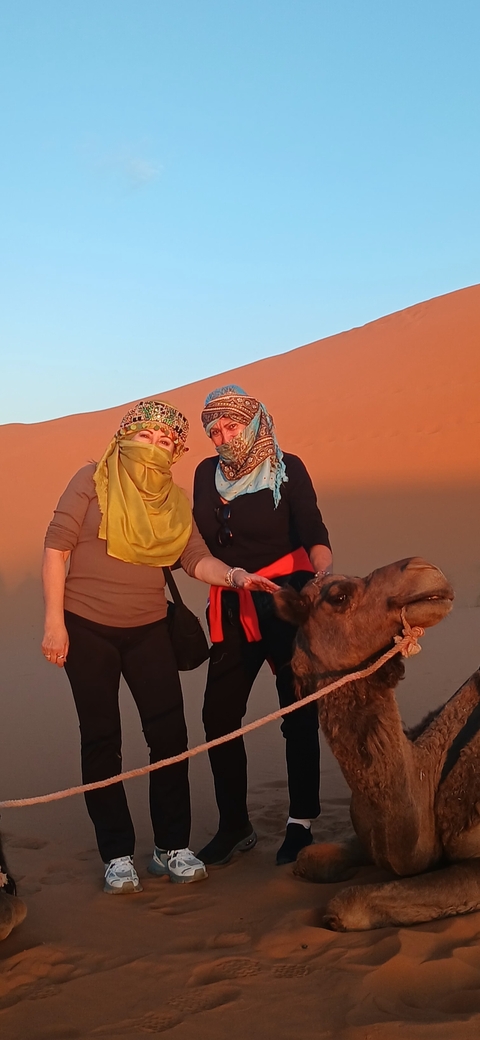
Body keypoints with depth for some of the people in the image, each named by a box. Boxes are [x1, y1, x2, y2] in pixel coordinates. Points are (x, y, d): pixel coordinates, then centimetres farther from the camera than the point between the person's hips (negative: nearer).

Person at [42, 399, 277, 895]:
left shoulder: (176, 499, 6)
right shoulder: (94, 479, -7)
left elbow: (197, 557, -3)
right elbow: (56, 547, -7)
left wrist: (233, 575, -24)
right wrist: (54, 622, -12)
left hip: (148, 630, 4)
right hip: (87, 629, -3)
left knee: (170, 734, 0)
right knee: (101, 739, 3)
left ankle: (171, 847, 15)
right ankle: (117, 855, 14)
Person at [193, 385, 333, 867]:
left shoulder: (287, 469, -4)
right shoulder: (207, 473, 7)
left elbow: (313, 533, -14)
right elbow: (202, 541, 13)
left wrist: (324, 574, -30)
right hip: (232, 609, 4)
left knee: (298, 713, 1)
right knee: (218, 714, 3)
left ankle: (301, 823, 14)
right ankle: (234, 826, 16)